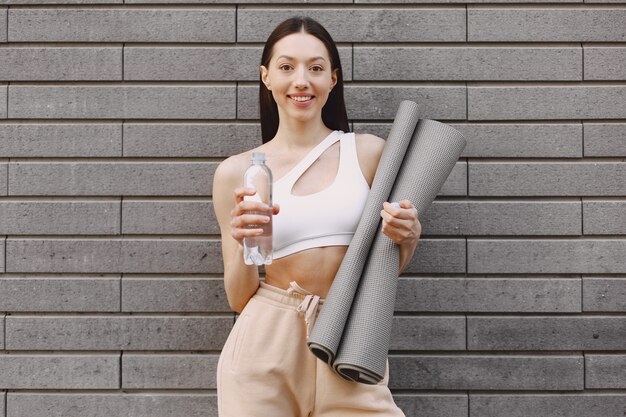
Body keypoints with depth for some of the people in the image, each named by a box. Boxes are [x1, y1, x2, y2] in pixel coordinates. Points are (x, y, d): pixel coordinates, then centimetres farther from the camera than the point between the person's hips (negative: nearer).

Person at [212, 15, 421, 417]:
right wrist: (243, 245, -14)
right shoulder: (236, 173, 2)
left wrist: (408, 236, -8)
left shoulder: (368, 152, 3)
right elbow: (238, 298, 5)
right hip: (266, 344, 0)